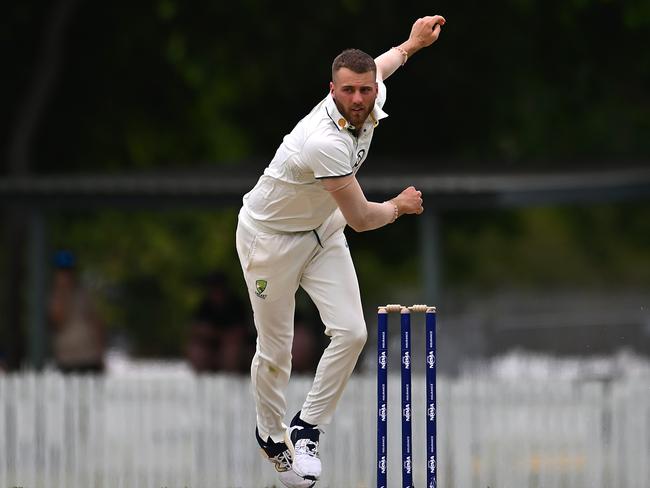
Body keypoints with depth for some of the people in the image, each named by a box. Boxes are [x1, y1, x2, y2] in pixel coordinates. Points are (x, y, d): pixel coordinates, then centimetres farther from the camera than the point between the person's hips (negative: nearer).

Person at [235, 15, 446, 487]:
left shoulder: (374, 100, -15)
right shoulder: (325, 143, -39)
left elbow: (380, 67, 14)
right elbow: (362, 219, -28)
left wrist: (412, 44, 26)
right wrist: (400, 206, -8)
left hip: (323, 229, 7)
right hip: (270, 239, -7)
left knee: (351, 332, -10)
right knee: (275, 350, 4)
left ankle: (306, 430, 3)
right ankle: (271, 436, 30)